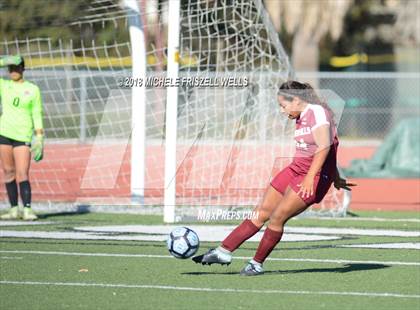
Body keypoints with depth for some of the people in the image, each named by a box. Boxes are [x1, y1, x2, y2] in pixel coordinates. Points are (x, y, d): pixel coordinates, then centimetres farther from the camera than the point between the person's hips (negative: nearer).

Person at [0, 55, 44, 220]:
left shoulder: (33, 89, 4)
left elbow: (37, 115, 4)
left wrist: (39, 138, -2)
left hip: (23, 135, -2)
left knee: (23, 174, -10)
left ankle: (27, 210, -13)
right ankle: (14, 210, 8)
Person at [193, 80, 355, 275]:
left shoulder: (317, 112, -15)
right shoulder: (302, 117, 14)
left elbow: (325, 147, -25)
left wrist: (310, 177, -33)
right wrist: (335, 178, 29)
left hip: (316, 176, -9)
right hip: (295, 170, 9)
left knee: (277, 217, -12)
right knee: (261, 213, 5)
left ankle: (257, 264, 3)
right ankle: (224, 252, 7)